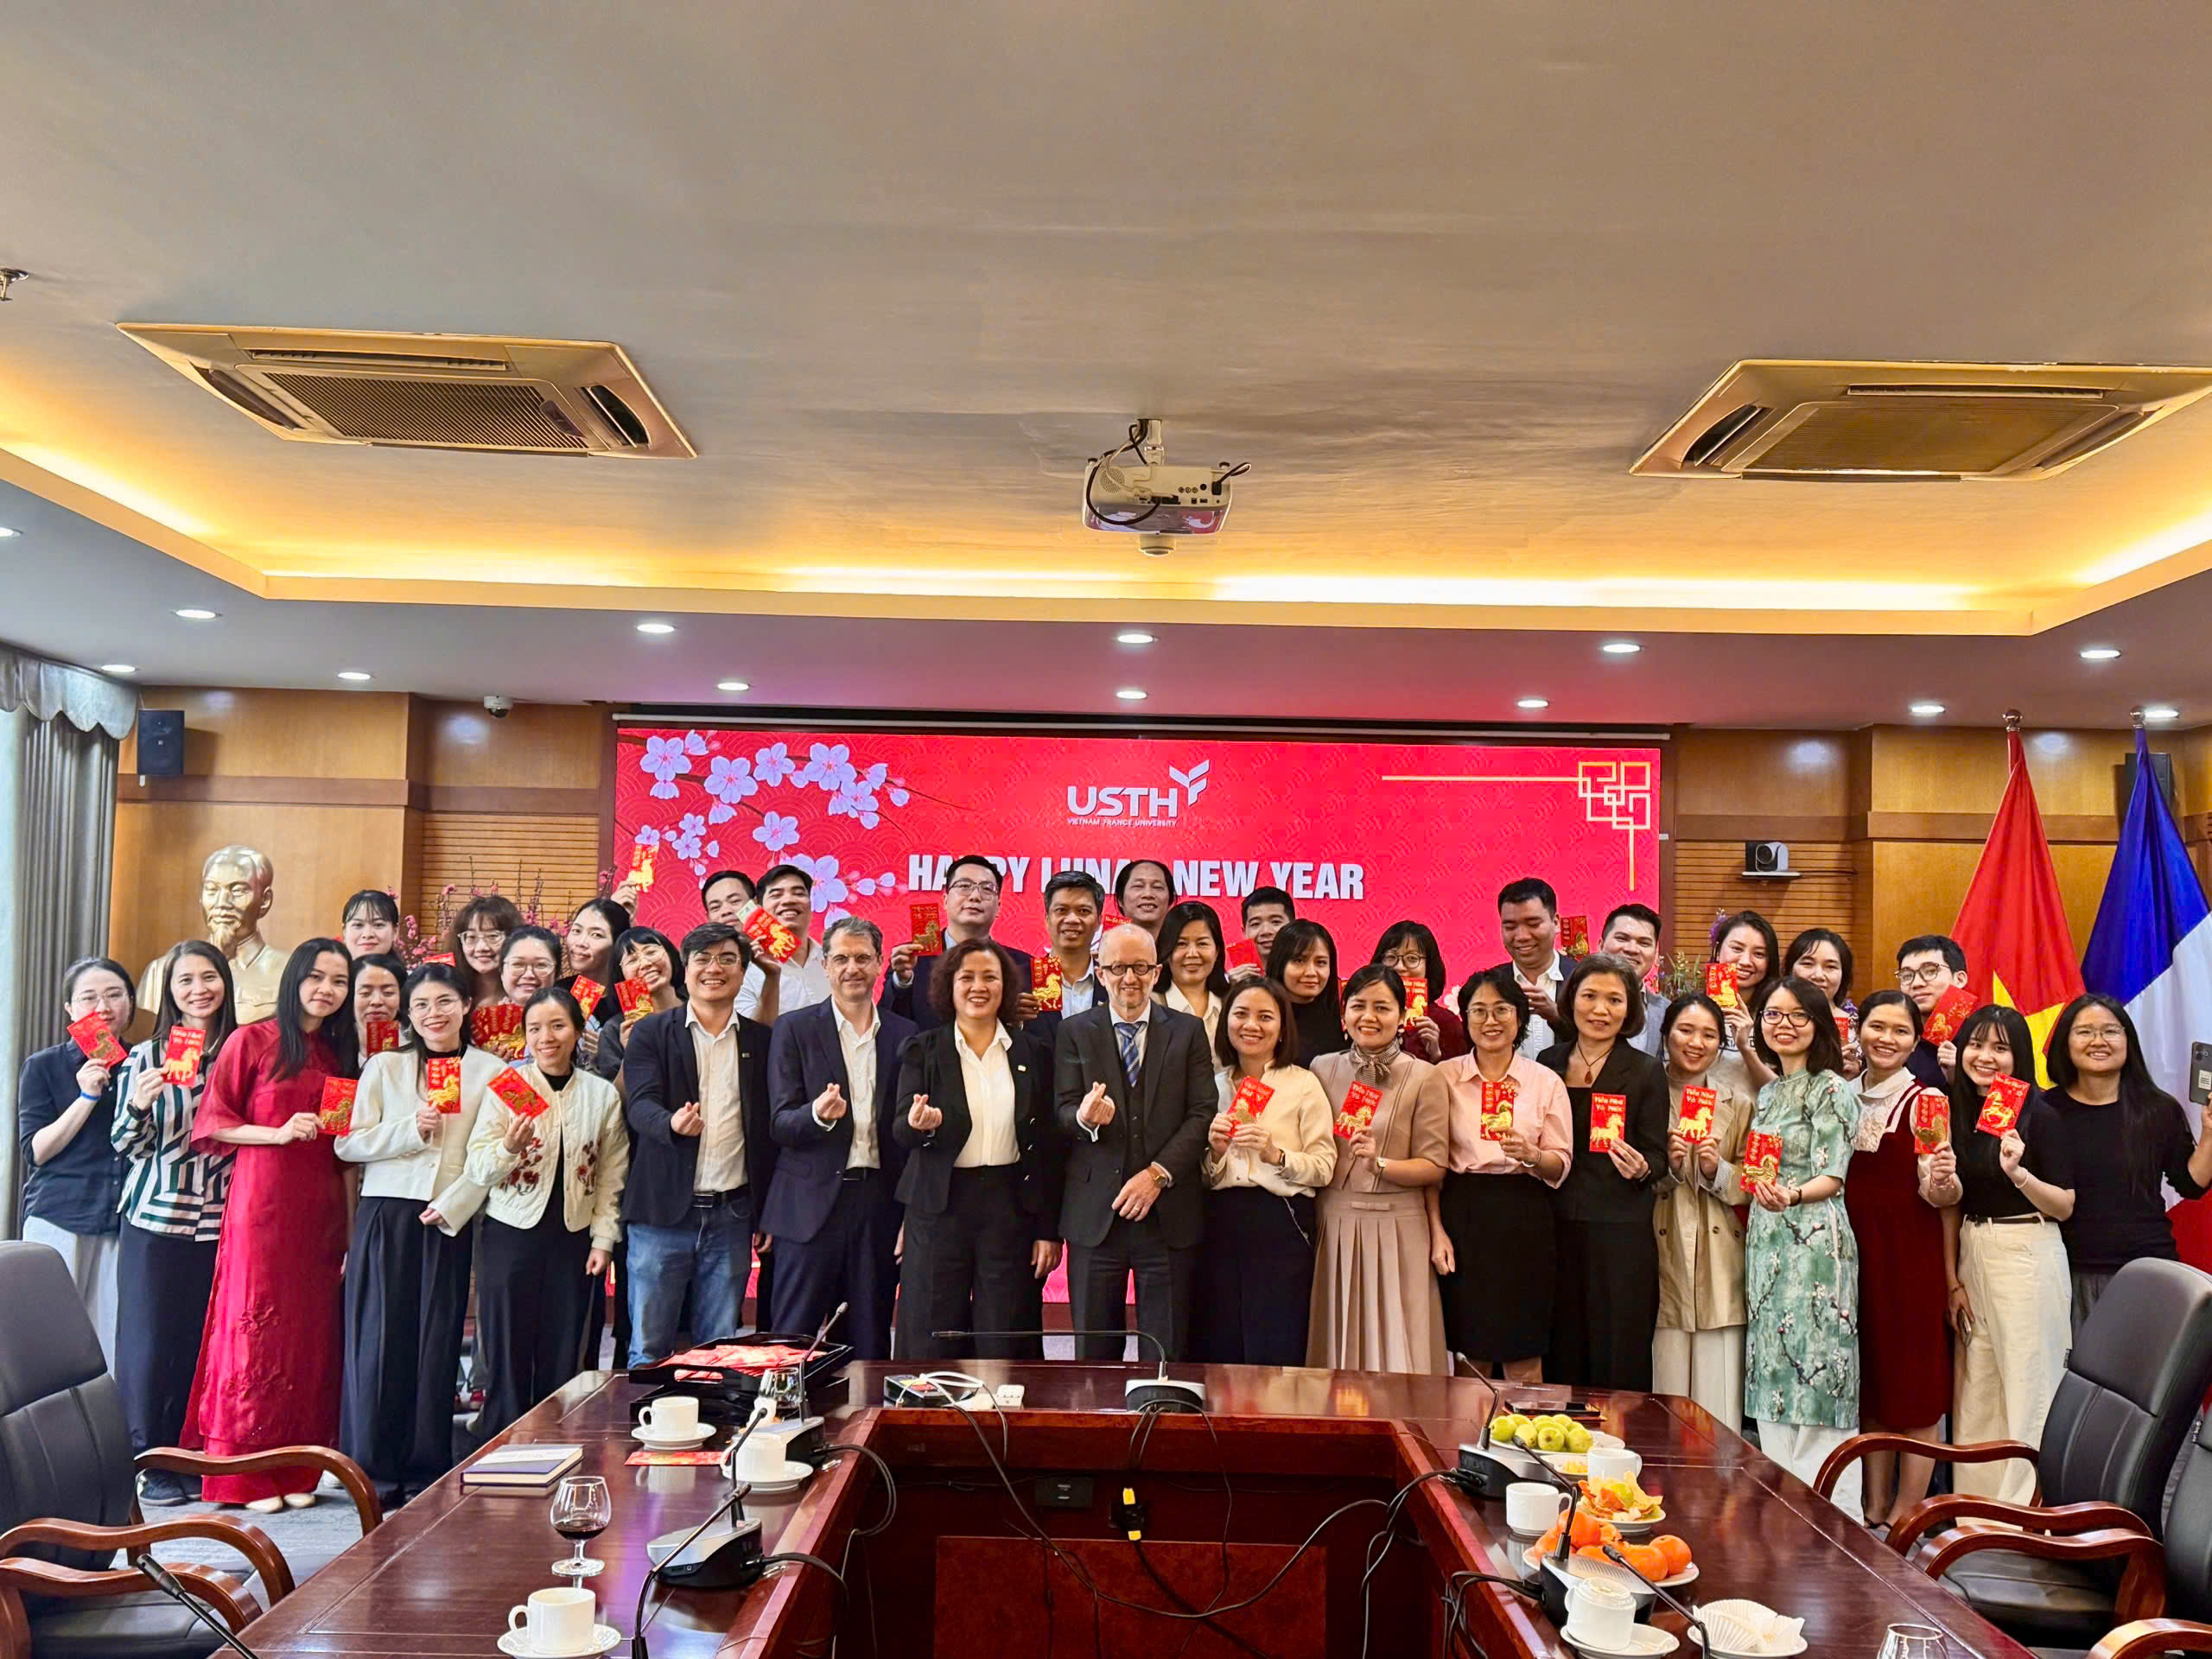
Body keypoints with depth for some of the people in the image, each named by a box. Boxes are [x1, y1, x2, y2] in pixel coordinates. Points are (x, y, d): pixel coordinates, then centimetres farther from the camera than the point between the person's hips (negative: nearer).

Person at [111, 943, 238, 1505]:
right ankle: (148, 1460, 12)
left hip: (220, 1221, 2)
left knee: (207, 1339, 5)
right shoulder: (145, 1057, 0)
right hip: (156, 1218, -2)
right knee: (151, 1336, 2)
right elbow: (127, 1144, -2)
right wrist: (138, 1107, -20)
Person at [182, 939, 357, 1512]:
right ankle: (244, 1472, 7)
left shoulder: (340, 1053, 14)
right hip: (261, 1203, -4)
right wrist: (278, 1132, -15)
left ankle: (294, 1470, 12)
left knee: (311, 1332, 4)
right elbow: (210, 1123, -2)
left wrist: (352, 1228, 9)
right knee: (256, 1327, -2)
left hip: (321, 1208, 4)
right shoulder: (251, 1041, 0)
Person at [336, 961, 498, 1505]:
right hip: (385, 1215, 0)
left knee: (438, 1342, 2)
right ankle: (375, 1471, 9)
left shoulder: (490, 1071, 5)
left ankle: (427, 1476, 10)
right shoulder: (385, 1067, 8)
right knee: (381, 1338, -1)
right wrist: (411, 1129, -10)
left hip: (450, 1221, 0)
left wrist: (450, 1208, -9)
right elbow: (348, 1143, 3)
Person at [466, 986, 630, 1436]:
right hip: (511, 1235, -2)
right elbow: (478, 1170, -4)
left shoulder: (602, 1094, 4)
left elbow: (612, 1176, 8)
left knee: (564, 1363, 5)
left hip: (574, 1240, 2)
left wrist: (603, 1239, 2)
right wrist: (509, 1148, -23)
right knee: (507, 1361, 2)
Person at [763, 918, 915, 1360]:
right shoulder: (794, 1029, 2)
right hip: (811, 1204, -2)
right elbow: (779, 1124, -3)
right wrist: (818, 1115, -25)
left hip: (879, 1205, 2)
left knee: (870, 1345, 8)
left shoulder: (904, 1035, 9)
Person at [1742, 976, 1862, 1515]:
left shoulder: (1831, 1089, -7)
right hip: (1767, 1244, 8)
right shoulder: (1769, 1092, 17)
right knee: (1775, 1379, 11)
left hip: (1814, 1242, -8)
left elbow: (1831, 1177, -15)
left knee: (1815, 1377, -8)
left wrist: (1789, 1197, -31)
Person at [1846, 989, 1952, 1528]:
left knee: (1914, 1388, 1)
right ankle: (1874, 1511, 20)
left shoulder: (1925, 1101, -7)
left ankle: (1904, 1517, 9)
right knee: (1869, 1388, 11)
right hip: (1856, 1253, 5)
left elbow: (1937, 1194, -11)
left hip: (1911, 1254, -5)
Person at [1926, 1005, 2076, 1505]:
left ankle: (2023, 1508, 10)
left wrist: (2019, 1172, -25)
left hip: (2028, 1255, -6)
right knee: (1975, 1387, 11)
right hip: (1971, 1254, 6)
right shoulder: (1958, 1113, 7)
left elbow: (2065, 1205, -11)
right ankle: (1975, 1503, 21)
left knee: (2027, 1388, 0)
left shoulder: (2039, 1116, -9)